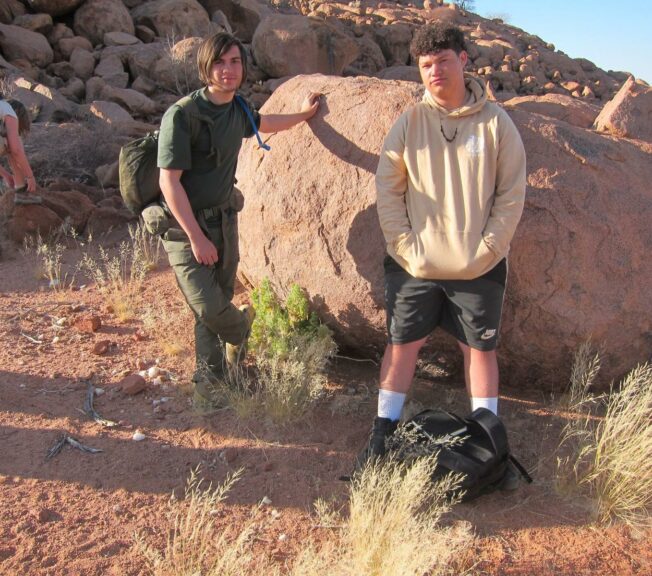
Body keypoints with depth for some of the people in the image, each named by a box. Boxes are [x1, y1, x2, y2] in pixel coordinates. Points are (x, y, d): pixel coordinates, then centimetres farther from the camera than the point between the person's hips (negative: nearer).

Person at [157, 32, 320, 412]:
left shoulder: (238, 110, 4)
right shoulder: (182, 115, -18)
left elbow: (263, 123, 30)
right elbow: (169, 182, -19)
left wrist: (303, 114, 40)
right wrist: (196, 237, -20)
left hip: (225, 220, 6)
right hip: (187, 227, -6)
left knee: (218, 305, 10)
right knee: (210, 309, -13)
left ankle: (209, 381, 26)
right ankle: (242, 326, 22)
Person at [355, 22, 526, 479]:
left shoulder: (496, 123, -3)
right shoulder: (409, 123, -1)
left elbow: (512, 195, -1)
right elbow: (387, 191, 0)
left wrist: (486, 250, -8)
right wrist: (405, 245, -8)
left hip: (479, 267, 0)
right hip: (414, 265, 1)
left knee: (480, 349, 10)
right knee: (402, 345, 7)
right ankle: (382, 433, 19)